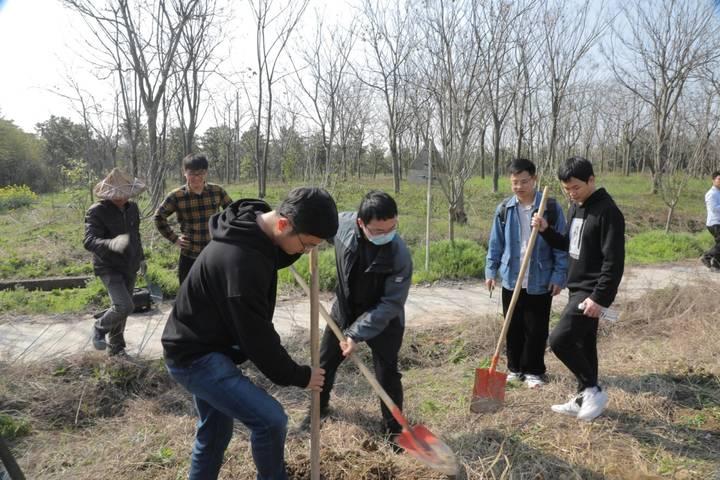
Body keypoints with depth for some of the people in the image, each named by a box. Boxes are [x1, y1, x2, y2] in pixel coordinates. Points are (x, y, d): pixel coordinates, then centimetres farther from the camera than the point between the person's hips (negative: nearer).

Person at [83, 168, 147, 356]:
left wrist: (141, 257, 24)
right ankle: (100, 328, 11)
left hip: (129, 266, 6)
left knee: (122, 308, 13)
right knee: (124, 306, -19)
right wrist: (112, 244, -49)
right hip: (109, 268, -6)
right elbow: (89, 241, -29)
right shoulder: (96, 212, -18)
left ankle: (115, 347, 30)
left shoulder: (132, 208, 3)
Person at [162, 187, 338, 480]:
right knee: (270, 420, -14)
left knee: (214, 432, 22)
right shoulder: (241, 261, -33)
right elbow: (256, 335, -25)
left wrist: (301, 242, -3)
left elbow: (275, 257, 18)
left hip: (198, 348, 10)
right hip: (195, 356, -10)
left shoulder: (253, 227, -5)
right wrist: (297, 376, -11)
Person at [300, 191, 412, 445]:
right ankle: (319, 407, 45)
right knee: (323, 363, 17)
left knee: (387, 374, 1)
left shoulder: (400, 255, -32)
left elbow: (391, 304, -27)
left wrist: (357, 333, -29)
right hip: (344, 311, 4)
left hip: (383, 320, -4)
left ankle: (393, 428, 26)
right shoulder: (342, 223, -24)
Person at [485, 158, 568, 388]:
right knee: (513, 328, 13)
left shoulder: (551, 208, -8)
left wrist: (559, 276, -7)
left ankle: (534, 371, 23)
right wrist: (491, 271, 4)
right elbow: (495, 244, 8)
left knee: (537, 330, 7)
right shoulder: (504, 209, 0)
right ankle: (515, 368, 28)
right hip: (511, 279, 3)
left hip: (540, 281, -2)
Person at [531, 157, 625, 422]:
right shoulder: (575, 207, 10)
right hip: (577, 288, 9)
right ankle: (584, 398, 27)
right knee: (583, 344, 15)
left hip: (591, 292, -9)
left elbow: (614, 261, -21)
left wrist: (599, 297, -23)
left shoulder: (607, 211, -18)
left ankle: (594, 391, 3)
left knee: (559, 339, -14)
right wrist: (546, 231, 2)